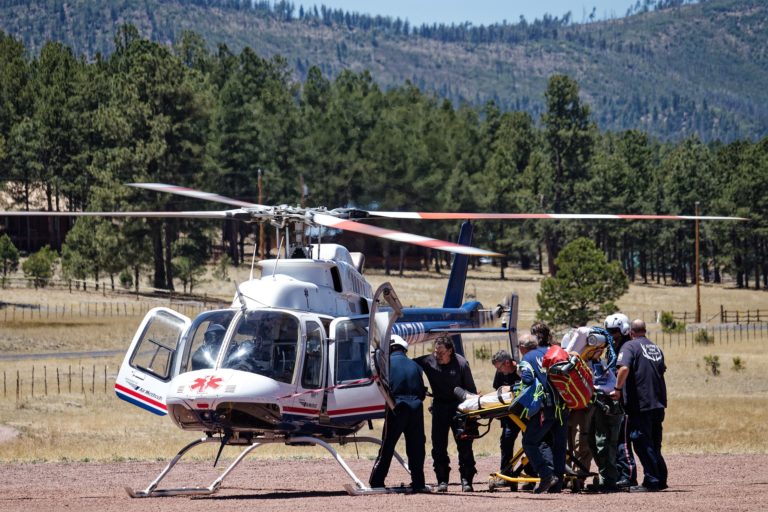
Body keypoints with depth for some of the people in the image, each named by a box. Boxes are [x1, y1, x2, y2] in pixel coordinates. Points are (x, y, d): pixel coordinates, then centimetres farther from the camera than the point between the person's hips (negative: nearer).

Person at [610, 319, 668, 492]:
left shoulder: (630, 346, -6)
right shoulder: (656, 348, 16)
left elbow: (624, 368, -22)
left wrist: (618, 389, -14)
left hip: (640, 403, -7)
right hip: (659, 403, 7)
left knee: (642, 443, -3)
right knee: (654, 444, 15)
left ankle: (651, 481, -7)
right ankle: (660, 480, 16)